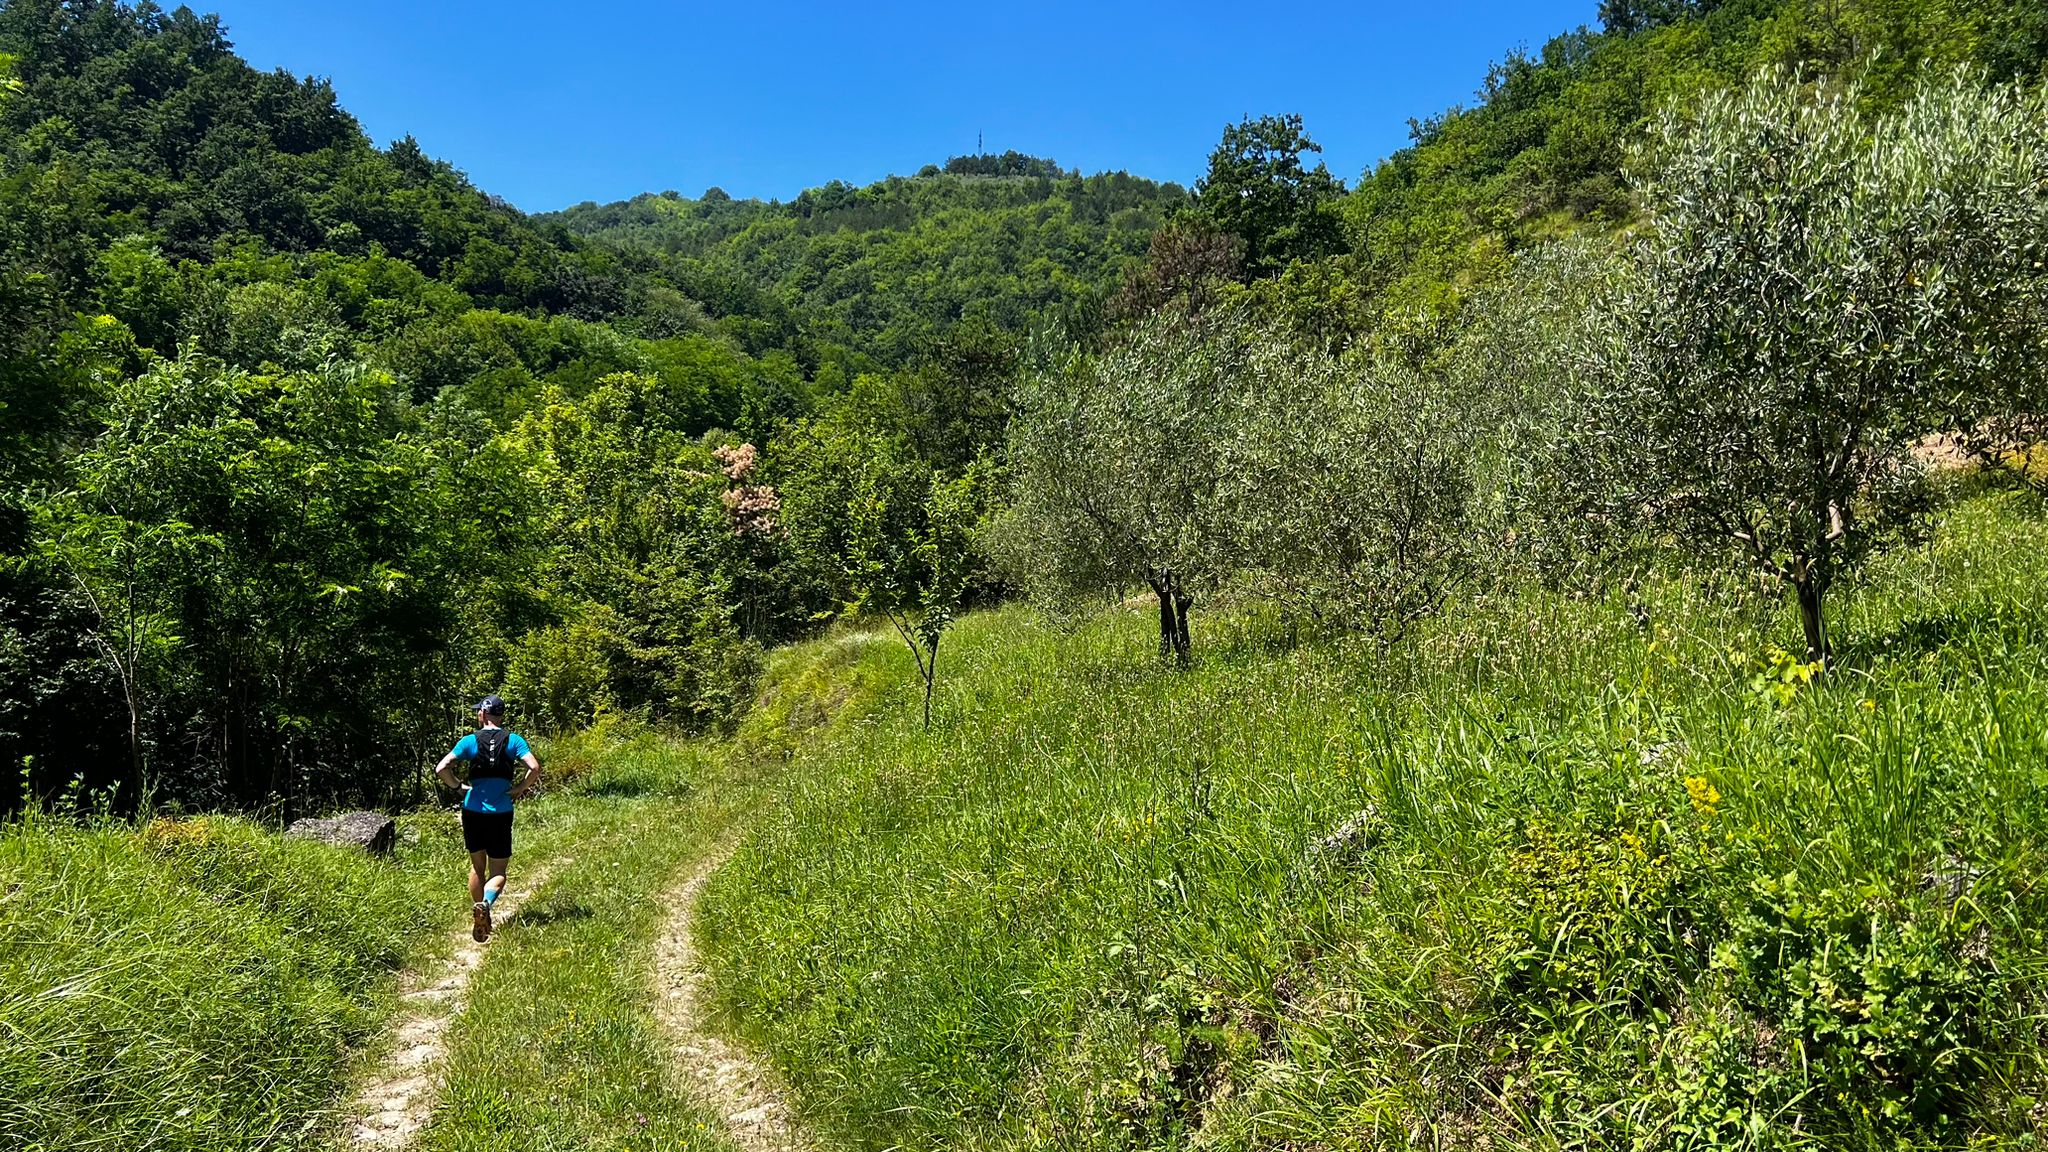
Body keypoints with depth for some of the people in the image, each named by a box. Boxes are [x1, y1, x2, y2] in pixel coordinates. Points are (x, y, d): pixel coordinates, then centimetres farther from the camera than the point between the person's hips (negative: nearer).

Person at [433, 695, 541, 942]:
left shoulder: (470, 740, -1)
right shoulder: (513, 740, -1)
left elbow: (441, 769, -10)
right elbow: (534, 768, -15)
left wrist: (459, 786, 5)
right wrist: (518, 790, -1)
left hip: (473, 811, 1)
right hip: (501, 813, -1)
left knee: (477, 867, 19)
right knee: (498, 872, 5)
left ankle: (480, 922, 20)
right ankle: (486, 902, -26)